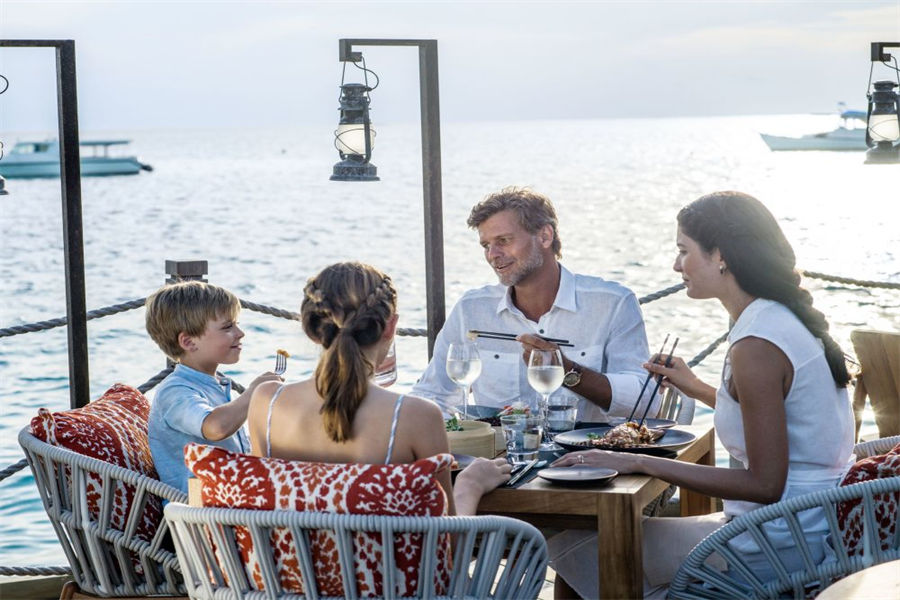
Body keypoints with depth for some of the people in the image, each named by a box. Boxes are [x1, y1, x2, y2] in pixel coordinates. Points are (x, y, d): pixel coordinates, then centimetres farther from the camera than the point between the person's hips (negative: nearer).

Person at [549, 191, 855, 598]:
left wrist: (643, 464, -20)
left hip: (779, 546, -10)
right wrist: (696, 388, 27)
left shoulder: (757, 346, -22)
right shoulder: (788, 317, 8)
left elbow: (765, 484, -23)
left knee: (573, 548, -3)